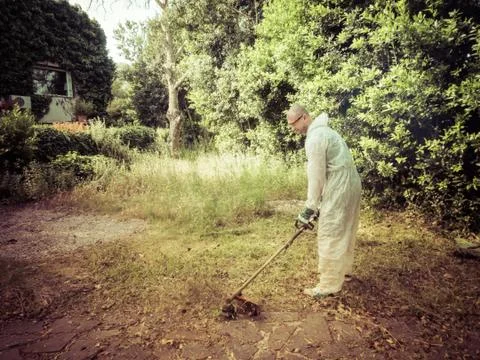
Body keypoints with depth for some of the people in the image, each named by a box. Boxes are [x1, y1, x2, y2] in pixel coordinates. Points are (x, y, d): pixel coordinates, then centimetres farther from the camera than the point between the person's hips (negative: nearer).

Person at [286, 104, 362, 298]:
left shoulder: (315, 138, -18)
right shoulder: (322, 130, 15)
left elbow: (316, 176, -18)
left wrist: (309, 209, -11)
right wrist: (316, 203, 19)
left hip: (339, 189, -11)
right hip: (350, 183, 11)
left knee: (330, 235, -3)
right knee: (344, 231, 21)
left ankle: (328, 285, 8)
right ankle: (343, 269, 38)